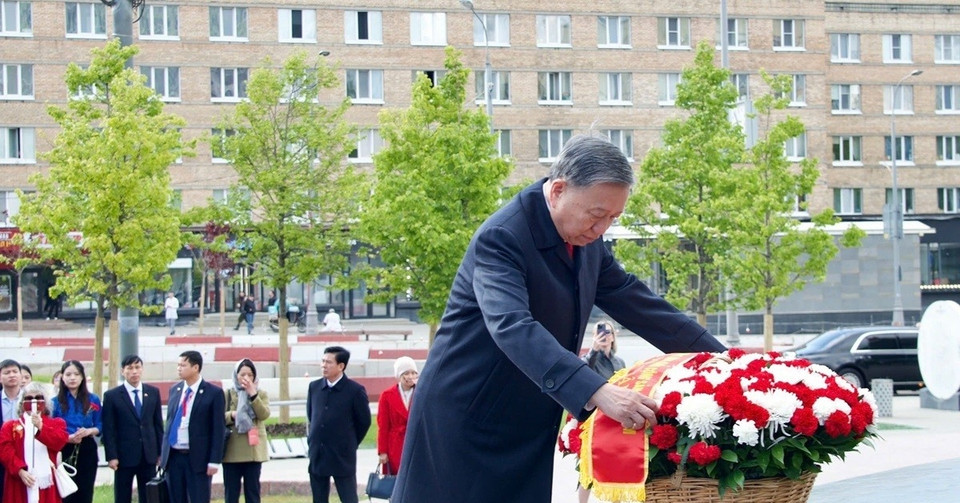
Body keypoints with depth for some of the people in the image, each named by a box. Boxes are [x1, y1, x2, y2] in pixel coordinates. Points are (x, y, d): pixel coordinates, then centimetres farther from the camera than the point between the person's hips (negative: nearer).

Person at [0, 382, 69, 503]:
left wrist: (41, 427, -21)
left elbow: (59, 442, -7)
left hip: (46, 482, 0)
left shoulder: (56, 423, 14)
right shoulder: (10, 426, 13)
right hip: (19, 485, 0)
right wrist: (20, 471, -16)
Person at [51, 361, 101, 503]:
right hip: (64, 451, -2)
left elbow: (100, 427, 9)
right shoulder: (56, 402, 1)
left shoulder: (93, 400, 6)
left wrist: (89, 431, -13)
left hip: (87, 450, 2)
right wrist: (68, 438, -17)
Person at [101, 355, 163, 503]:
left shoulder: (153, 392, 7)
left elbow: (158, 424, 9)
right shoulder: (112, 396, -3)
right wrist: (111, 456, -11)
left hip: (149, 455, 3)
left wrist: (161, 452, 6)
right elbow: (109, 430, -5)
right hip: (124, 456, -3)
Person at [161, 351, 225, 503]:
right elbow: (169, 421, 16)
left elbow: (218, 429, -8)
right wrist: (163, 453, 10)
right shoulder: (174, 390, 11)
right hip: (174, 456, 5)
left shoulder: (213, 393, -6)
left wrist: (214, 461, -12)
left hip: (198, 458, -5)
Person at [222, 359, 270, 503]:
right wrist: (231, 415, -18)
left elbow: (264, 414, -10)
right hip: (231, 451, 0)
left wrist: (253, 394, -17)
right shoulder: (227, 394, 5)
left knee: (253, 491, 5)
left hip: (253, 449, 0)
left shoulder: (261, 394, 7)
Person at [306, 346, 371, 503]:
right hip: (317, 456, 5)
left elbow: (364, 421, 0)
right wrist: (312, 442, 13)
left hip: (343, 457, -5)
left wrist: (349, 444, 5)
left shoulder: (355, 390, -9)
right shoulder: (314, 387, 5)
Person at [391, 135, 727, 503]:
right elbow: (511, 326, -37)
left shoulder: (586, 239, 3)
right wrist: (597, 393, -48)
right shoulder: (501, 237, -23)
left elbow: (634, 301, 11)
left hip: (530, 428, 7)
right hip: (465, 419, -7)